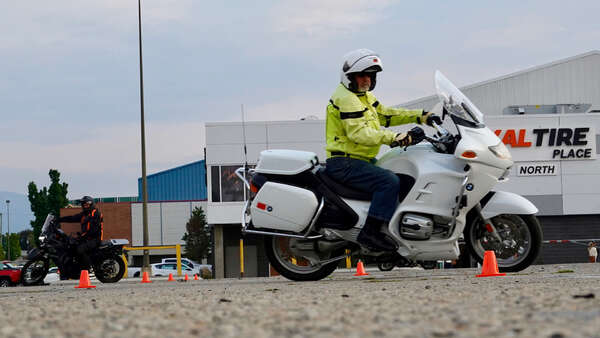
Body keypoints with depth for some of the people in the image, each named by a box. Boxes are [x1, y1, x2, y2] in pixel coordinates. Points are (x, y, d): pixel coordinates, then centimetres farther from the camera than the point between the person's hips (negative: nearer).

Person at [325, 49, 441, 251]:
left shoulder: (364, 96, 19)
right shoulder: (346, 98, -15)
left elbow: (385, 114, 22)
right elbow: (358, 132, -25)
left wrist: (420, 116, 12)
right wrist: (395, 138, -31)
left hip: (360, 160, 11)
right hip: (344, 164, -11)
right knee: (390, 181, -28)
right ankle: (370, 233, -32)